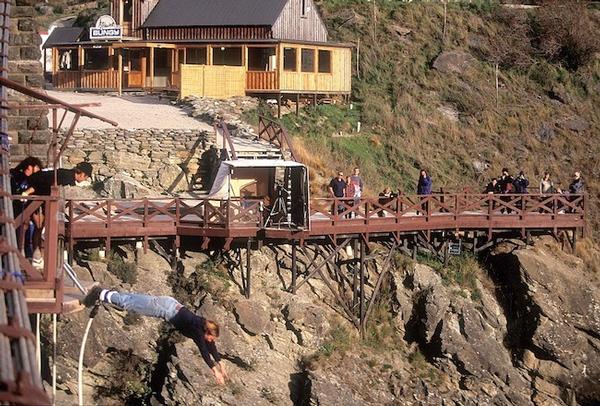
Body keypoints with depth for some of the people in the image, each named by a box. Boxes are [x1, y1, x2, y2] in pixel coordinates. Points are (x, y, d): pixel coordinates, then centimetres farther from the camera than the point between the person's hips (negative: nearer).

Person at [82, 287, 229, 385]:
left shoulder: (206, 328, -5)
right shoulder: (197, 331, -25)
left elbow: (212, 347, 4)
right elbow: (204, 351, -30)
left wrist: (221, 366, 3)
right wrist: (215, 371, -31)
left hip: (171, 304, 7)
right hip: (166, 309, -7)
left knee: (132, 301, 21)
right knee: (129, 303, 6)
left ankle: (103, 294, 36)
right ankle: (101, 294, 18)